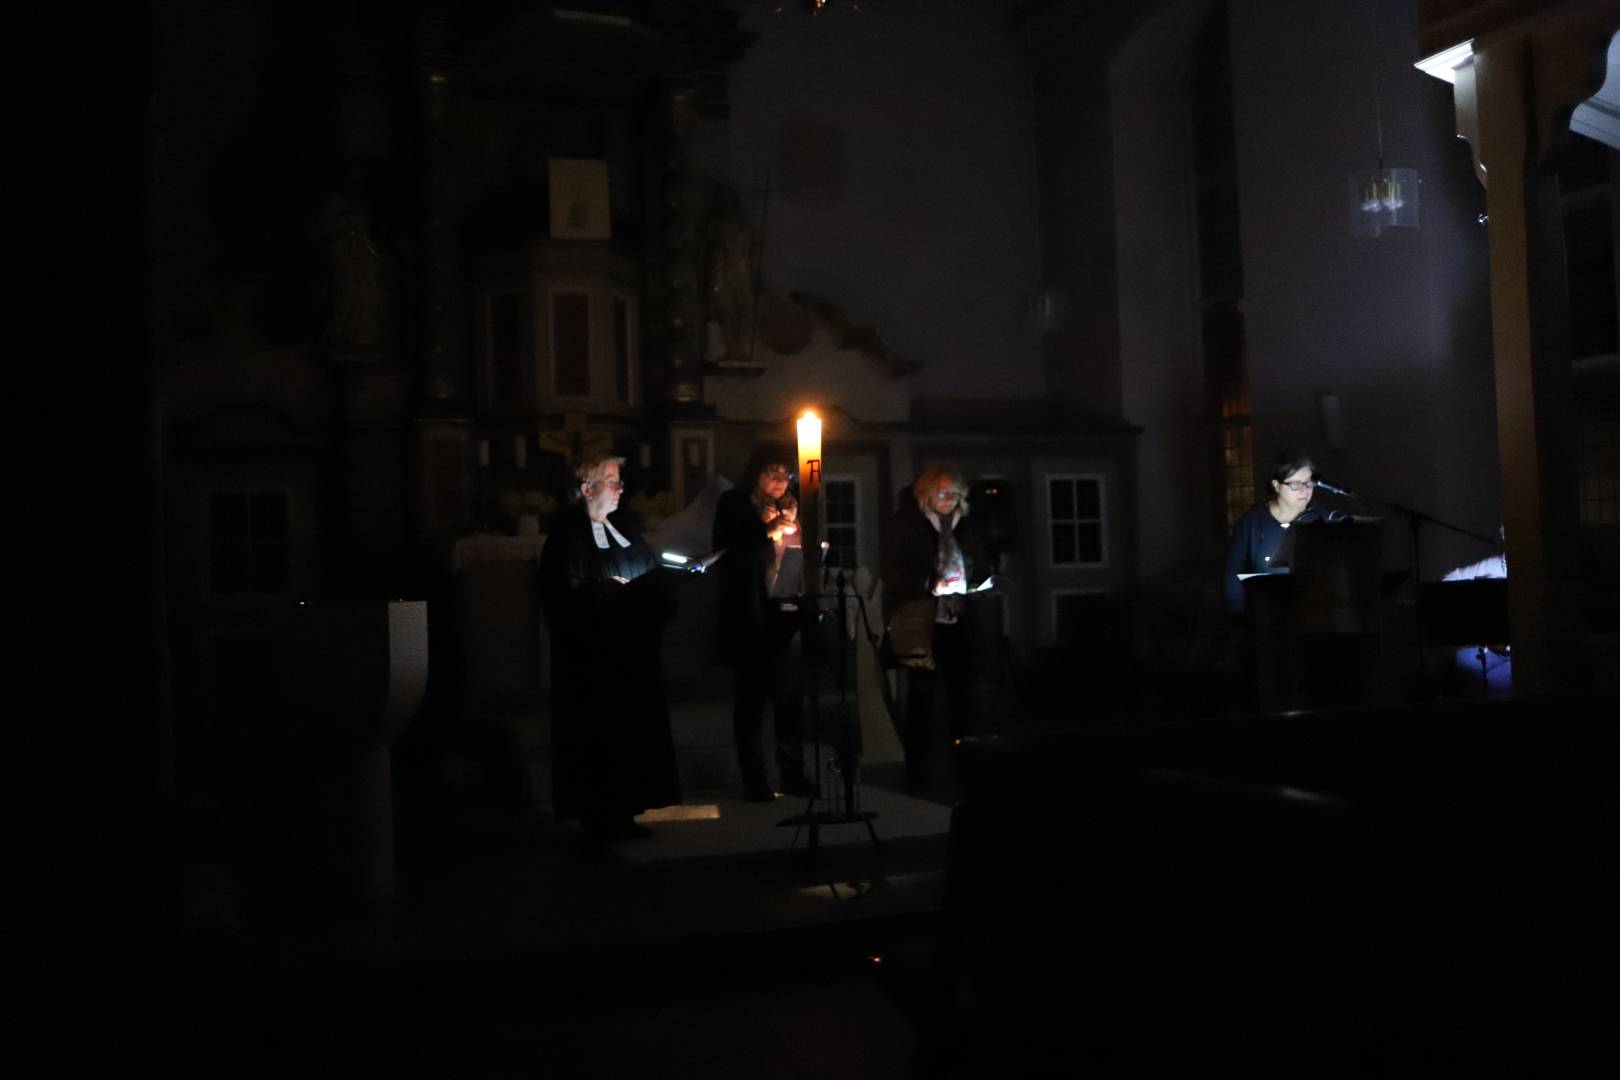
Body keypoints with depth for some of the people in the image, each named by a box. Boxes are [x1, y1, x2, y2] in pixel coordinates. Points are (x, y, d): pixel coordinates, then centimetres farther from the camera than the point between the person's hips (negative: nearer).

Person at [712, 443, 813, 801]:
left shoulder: (790, 508, 15)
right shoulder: (734, 505, 3)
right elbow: (726, 555, -11)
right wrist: (767, 532, -18)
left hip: (786, 613, 4)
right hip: (749, 616, -4)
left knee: (790, 696, 0)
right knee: (751, 699, -2)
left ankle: (793, 774, 7)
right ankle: (754, 781, 2)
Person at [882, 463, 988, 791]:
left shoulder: (962, 524, 9)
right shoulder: (907, 523, -6)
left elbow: (978, 565, 21)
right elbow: (894, 573, -9)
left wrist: (982, 580, 2)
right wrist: (931, 585, -19)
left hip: (958, 620, 5)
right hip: (922, 623, -5)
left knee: (962, 690, 8)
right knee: (922, 692, -3)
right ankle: (917, 770, 5)